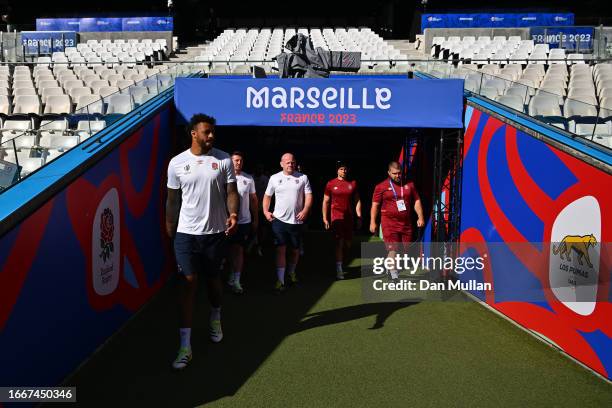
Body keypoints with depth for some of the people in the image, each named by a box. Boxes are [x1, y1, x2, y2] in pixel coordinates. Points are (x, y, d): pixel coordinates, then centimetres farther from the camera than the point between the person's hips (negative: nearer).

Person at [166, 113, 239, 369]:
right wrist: (170, 229, 7)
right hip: (186, 232, 0)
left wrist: (233, 214, -20)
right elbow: (172, 199, 6)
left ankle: (215, 318, 45)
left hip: (215, 232, 1)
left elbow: (231, 191, -1)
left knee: (213, 277, 16)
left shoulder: (224, 160, 0)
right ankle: (185, 345, 1)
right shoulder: (177, 163, 0)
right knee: (188, 281, -4)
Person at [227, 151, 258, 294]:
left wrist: (255, 219, 9)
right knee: (230, 249, 11)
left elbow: (253, 199, 10)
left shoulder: (249, 178, 4)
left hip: (244, 221, 2)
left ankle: (235, 280, 12)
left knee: (239, 250, 5)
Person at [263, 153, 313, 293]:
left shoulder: (303, 178, 2)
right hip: (279, 219, -1)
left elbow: (308, 195, -1)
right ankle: (280, 280, -4)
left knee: (295, 249, 13)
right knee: (281, 249, -7)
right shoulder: (274, 178, 3)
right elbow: (267, 196, 10)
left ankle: (291, 272, 37)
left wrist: (305, 210, -17)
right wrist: (265, 211, -3)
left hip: (296, 220, 1)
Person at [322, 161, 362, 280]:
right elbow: (326, 202, 1)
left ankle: (341, 262, 33)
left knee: (348, 243, 11)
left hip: (349, 217, 4)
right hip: (336, 216, -4)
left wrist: (359, 217, 5)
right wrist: (325, 218, -4)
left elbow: (357, 201, 10)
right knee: (339, 242, -10)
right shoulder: (331, 184, -1)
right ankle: (339, 269, -6)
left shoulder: (353, 183, 7)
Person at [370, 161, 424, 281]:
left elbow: (416, 201, 12)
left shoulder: (409, 185, 9)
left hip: (406, 223, 4)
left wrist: (420, 217, 3)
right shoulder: (381, 186, 0)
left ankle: (390, 266, 33)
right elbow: (375, 205, 0)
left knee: (406, 249, 11)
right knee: (393, 249, -10)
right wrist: (373, 222, -5)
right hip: (389, 223, -4)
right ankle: (393, 274, -2)